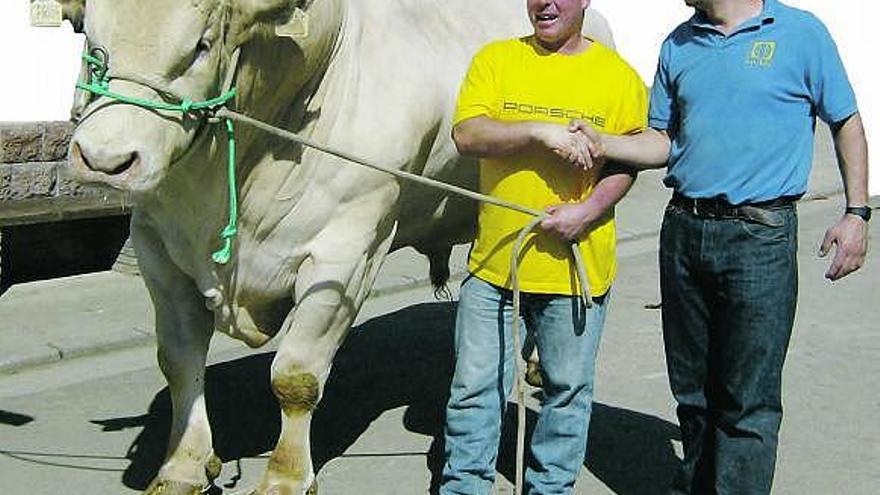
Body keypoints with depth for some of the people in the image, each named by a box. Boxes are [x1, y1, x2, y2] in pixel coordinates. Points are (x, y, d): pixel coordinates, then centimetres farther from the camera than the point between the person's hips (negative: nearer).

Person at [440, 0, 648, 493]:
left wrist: (588, 211, -15)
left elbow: (628, 161, 1)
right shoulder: (495, 59, 4)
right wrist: (539, 132, -21)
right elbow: (467, 134, -9)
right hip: (493, 262, 1)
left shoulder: (618, 74, 2)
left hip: (576, 264, 0)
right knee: (475, 386, 8)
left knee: (568, 388, 11)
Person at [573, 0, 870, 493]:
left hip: (759, 236, -5)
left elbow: (847, 123, 4)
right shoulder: (678, 45, 12)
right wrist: (604, 144, -5)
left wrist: (857, 213, -2)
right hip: (684, 231, 5)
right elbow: (664, 140, 13)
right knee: (692, 388, 15)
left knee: (749, 401, -3)